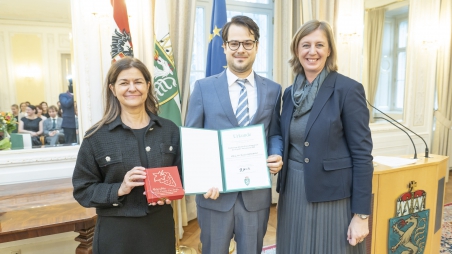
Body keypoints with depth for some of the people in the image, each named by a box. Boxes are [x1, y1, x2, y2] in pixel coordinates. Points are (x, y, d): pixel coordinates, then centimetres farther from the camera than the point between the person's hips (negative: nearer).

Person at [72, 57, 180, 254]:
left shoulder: (169, 130, 1)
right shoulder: (97, 136, -6)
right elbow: (82, 190, -3)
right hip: (116, 233, -2)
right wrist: (119, 189, -18)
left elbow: (180, 175, 9)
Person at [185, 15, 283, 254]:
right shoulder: (203, 87, -3)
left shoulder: (273, 90, 3)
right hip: (215, 193, -1)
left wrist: (276, 156, -12)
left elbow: (275, 134, 10)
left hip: (257, 195, 2)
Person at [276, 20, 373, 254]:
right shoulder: (290, 93, 5)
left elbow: (362, 154, -11)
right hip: (293, 193, 5)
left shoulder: (348, 89, -10)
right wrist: (283, 186, 12)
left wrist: (361, 214, -12)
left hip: (332, 197, -5)